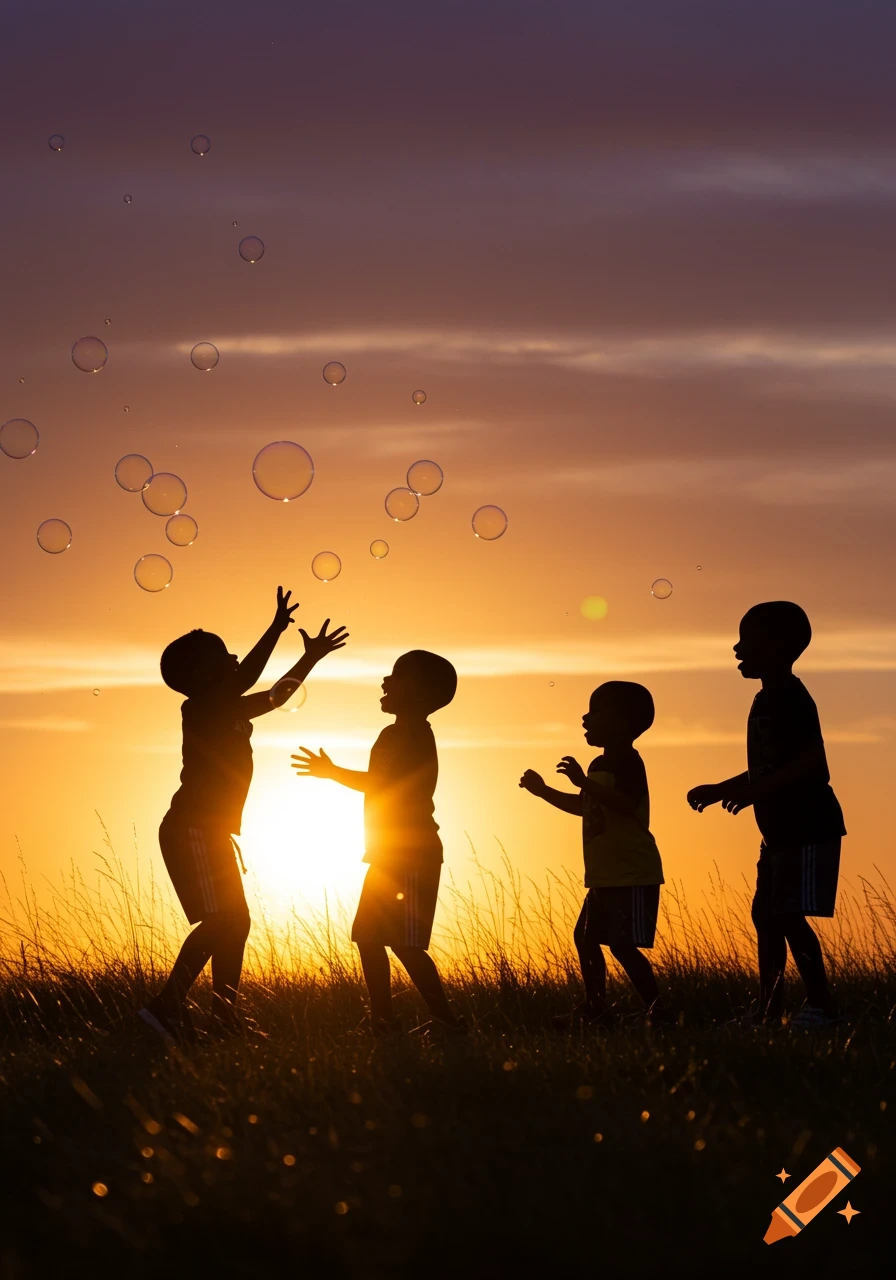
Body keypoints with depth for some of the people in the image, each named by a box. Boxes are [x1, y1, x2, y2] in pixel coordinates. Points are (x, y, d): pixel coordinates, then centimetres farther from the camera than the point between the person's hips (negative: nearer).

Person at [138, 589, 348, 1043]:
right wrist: (277, 628, -26)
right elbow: (244, 681, -27)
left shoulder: (230, 712, 16)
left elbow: (276, 694, 29)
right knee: (220, 920, -18)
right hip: (193, 828, -10)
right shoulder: (200, 709, -11)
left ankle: (224, 1018, 8)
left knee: (233, 921, 8)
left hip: (210, 832, 10)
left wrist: (311, 656, 28)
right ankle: (168, 1004, -21)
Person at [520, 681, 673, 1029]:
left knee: (623, 945, -16)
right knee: (586, 937, 17)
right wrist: (543, 790, 30)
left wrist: (583, 782, -33)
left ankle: (657, 1011, -15)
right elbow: (584, 807, 32)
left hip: (632, 874, -11)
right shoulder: (600, 765, 16)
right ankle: (595, 1008, 26)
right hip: (606, 875, 11)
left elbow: (627, 804, -31)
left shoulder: (627, 761, -14)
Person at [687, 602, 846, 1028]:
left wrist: (756, 792, -30)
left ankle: (820, 1005, -11)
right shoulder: (765, 701, 16)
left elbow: (813, 763, -25)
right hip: (780, 830, 11)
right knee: (766, 914, 12)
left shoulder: (791, 698, -15)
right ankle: (769, 1006, 19)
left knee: (789, 914, -14)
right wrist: (719, 790, 22)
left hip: (808, 828, -11)